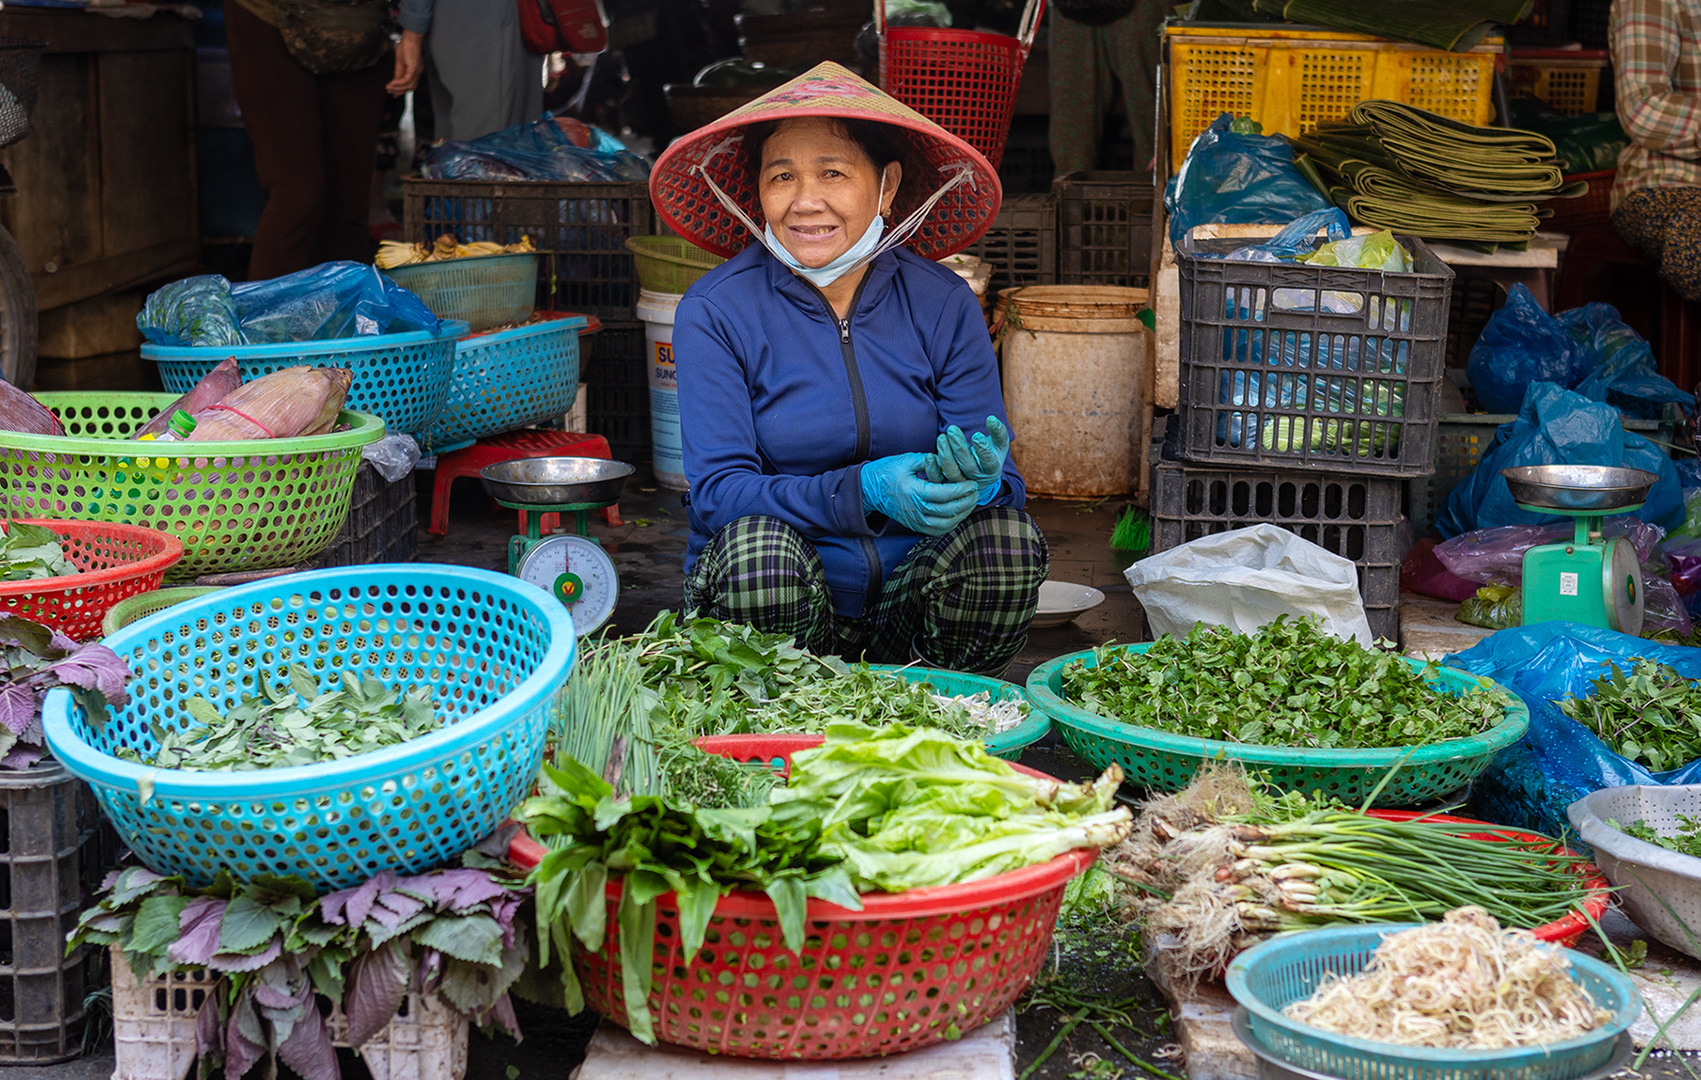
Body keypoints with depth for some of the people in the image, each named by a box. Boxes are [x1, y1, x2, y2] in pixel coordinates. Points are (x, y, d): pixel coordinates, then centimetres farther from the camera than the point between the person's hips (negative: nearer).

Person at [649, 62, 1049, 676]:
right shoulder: (714, 312, -6)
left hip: (908, 601, 2)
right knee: (756, 543, -33)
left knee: (1004, 534, -25)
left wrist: (980, 480, -29)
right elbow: (717, 491, -14)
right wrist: (865, 490, -29)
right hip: (771, 602, -2)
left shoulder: (942, 304, 1)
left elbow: (1005, 480, -3)